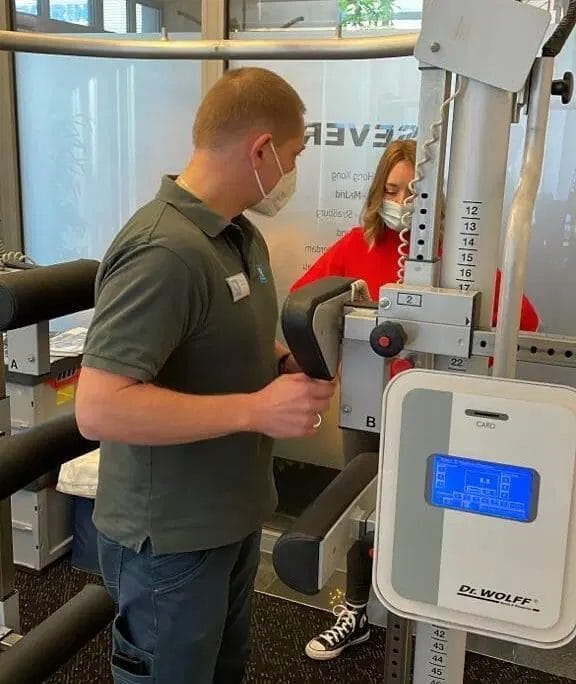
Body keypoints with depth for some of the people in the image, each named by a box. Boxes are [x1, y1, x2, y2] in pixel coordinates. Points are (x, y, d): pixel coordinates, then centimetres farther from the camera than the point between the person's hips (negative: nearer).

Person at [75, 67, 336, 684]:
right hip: (170, 539, -9)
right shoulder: (163, 251, -27)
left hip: (232, 516, 9)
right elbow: (99, 408, -32)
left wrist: (290, 364, -3)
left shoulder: (241, 235, 4)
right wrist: (256, 409, -29)